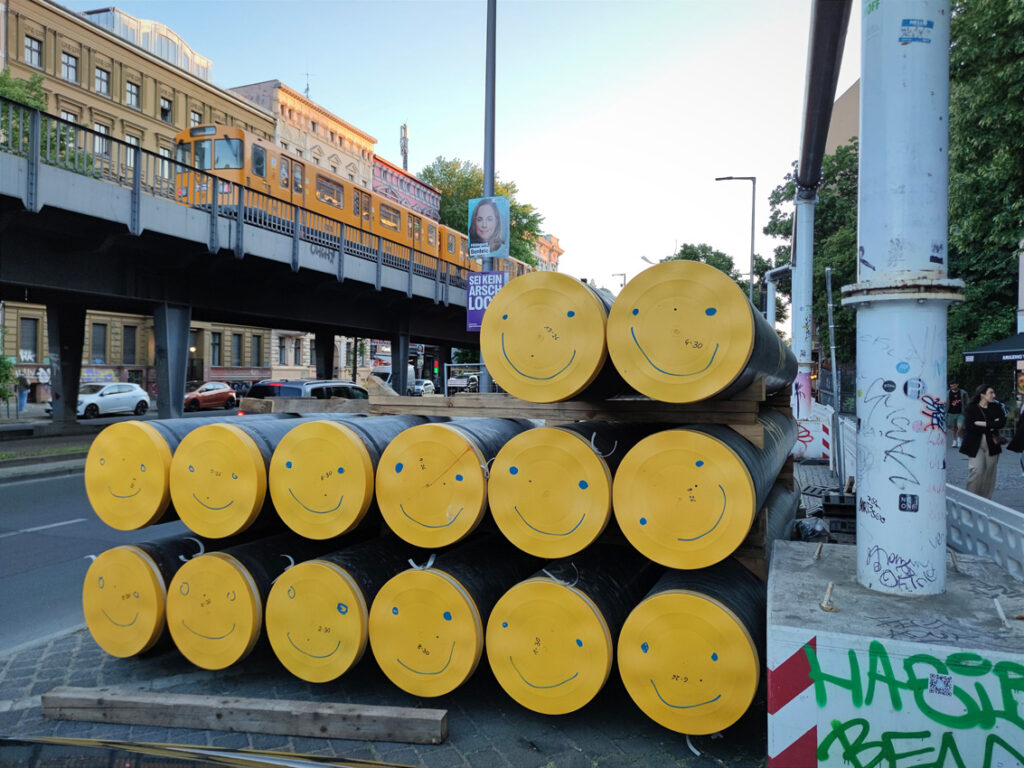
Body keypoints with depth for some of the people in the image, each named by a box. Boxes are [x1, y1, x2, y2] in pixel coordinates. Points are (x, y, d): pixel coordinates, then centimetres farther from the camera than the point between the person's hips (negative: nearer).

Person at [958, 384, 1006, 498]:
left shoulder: (996, 408, 11)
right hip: (975, 445, -4)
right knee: (976, 472, -14)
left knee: (989, 473, 3)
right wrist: (991, 426, -9)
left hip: (991, 445, 4)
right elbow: (969, 426, -13)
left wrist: (983, 424, -14)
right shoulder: (970, 408, 0)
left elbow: (1002, 423, -4)